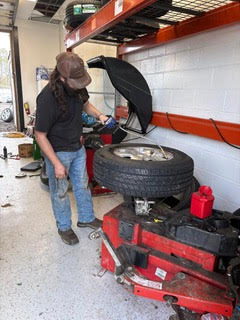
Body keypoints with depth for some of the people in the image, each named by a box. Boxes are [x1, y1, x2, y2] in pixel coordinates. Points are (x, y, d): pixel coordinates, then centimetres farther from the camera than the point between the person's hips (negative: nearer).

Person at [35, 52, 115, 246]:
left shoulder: (78, 87, -10)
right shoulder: (47, 98, -29)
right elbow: (40, 135, -22)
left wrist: (99, 115, -7)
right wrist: (57, 164, -21)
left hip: (78, 147, 7)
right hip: (57, 152, -6)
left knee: (83, 185, 19)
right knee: (60, 192, 10)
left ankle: (86, 218, 40)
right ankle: (64, 227, 33)